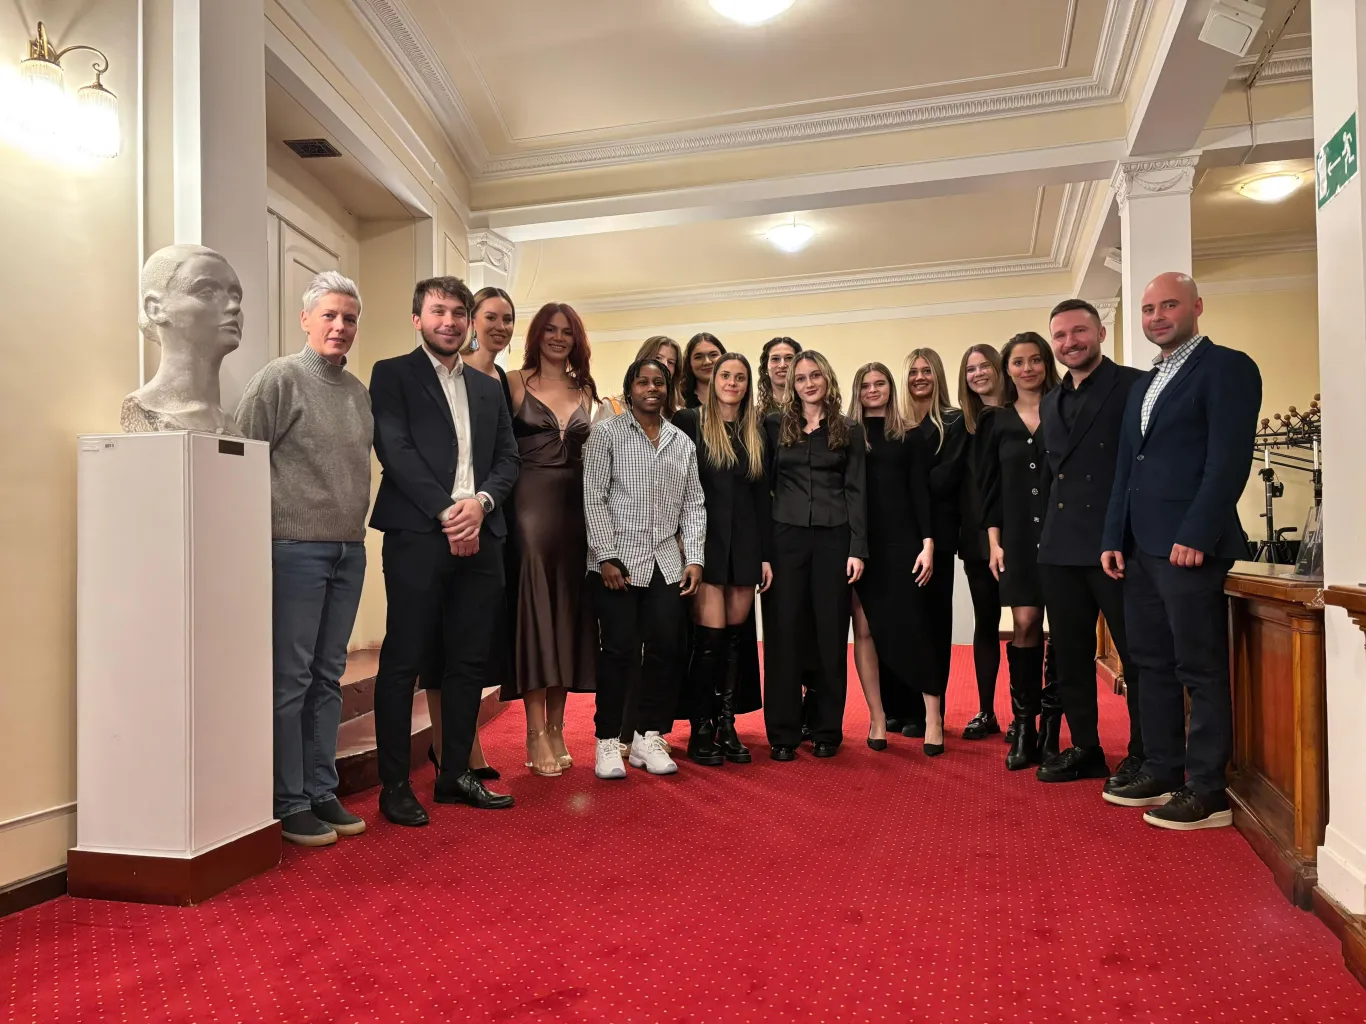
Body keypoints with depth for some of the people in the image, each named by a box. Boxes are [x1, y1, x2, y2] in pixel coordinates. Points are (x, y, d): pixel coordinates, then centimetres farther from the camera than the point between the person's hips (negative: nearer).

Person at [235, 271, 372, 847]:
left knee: (328, 677, 12)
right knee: (290, 679, -1)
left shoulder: (359, 392, 15)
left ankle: (321, 792, 21)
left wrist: (358, 531, 15)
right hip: (296, 548, -6)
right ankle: (288, 805, 10)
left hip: (349, 551, 7)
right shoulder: (280, 379, -4)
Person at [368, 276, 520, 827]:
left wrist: (481, 502, -8)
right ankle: (394, 785, 9)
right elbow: (395, 449, -7)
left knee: (469, 661, 8)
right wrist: (446, 512, -15)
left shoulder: (488, 387, 20)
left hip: (479, 535, 5)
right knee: (403, 660, -1)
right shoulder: (392, 374, 5)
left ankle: (456, 773, 20)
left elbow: (508, 458, 12)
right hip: (417, 534, -5)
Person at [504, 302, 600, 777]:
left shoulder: (586, 390, 16)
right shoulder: (515, 382, 4)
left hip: (574, 503, 4)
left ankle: (556, 729, 14)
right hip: (530, 501, -4)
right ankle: (536, 735, 1)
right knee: (534, 604, -5)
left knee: (568, 608, 5)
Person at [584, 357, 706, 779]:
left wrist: (694, 558, 3)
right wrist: (607, 557, -11)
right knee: (618, 649, -3)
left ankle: (648, 737, 16)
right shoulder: (607, 433, 2)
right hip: (617, 560, -4)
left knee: (666, 647, 1)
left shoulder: (683, 442, 15)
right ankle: (608, 741, 10)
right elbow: (593, 498, -4)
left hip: (666, 563, 4)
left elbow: (693, 505, 14)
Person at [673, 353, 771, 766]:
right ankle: (700, 729, 6)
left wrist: (767, 555, 8)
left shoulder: (755, 432, 12)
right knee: (711, 636, -7)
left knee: (735, 636, 6)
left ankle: (727, 725, 16)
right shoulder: (690, 422, 1)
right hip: (705, 542, -4)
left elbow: (762, 496, 12)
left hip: (744, 544, 4)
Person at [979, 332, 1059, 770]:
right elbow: (989, 487, 8)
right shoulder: (996, 421, 9)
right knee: (1026, 624, -4)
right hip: (1018, 535, 1)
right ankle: (1025, 728, 3)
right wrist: (995, 541, 1)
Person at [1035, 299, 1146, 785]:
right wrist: (1048, 534, 13)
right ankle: (1084, 749, 25)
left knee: (1137, 655, 4)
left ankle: (1143, 756, 17)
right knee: (1070, 656, 12)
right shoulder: (1050, 403, 16)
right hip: (1061, 548, 7)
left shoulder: (1135, 386, -5)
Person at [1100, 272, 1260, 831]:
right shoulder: (1142, 384, 21)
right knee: (1153, 664, 12)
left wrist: (1195, 536, -19)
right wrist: (1114, 538, 11)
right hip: (1141, 547, 8)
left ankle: (1208, 791, 7)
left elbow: (1230, 459, -13)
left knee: (1201, 670, -2)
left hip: (1189, 546, -8)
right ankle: (1161, 771, 22)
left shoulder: (1226, 367, -3)